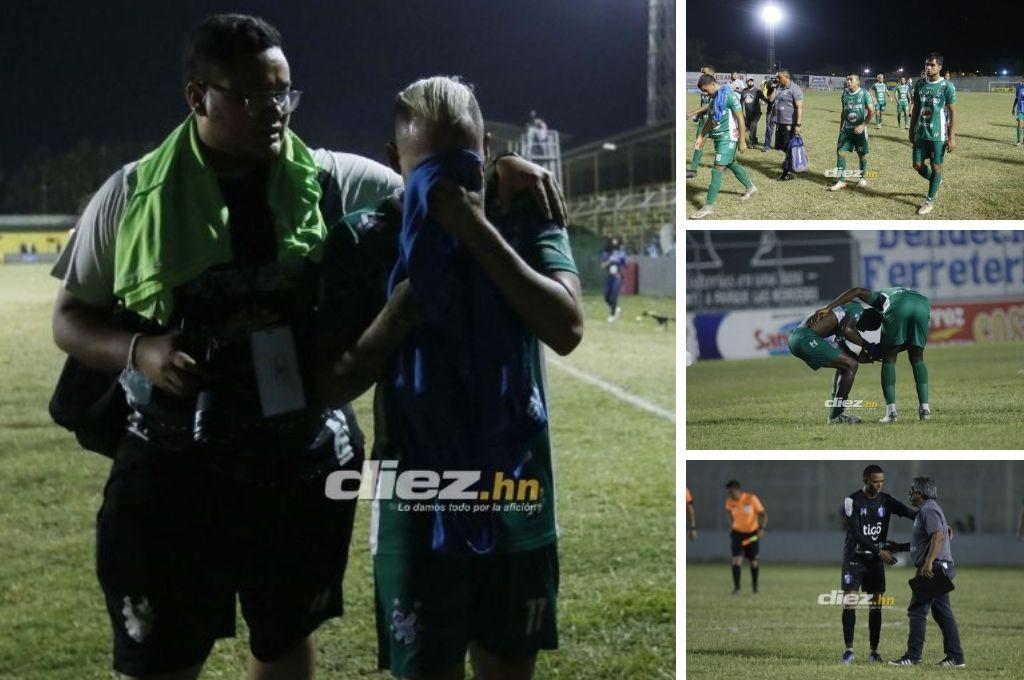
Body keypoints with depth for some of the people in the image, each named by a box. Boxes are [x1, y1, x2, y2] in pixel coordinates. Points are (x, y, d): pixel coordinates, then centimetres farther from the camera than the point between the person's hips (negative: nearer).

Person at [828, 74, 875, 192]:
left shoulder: (863, 94, -8)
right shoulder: (845, 95, 6)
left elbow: (871, 111, -9)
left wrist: (863, 125, -19)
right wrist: (840, 128, 15)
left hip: (859, 129, -4)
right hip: (846, 129, 4)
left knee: (862, 154, 7)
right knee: (840, 152, -5)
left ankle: (863, 177, 26)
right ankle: (841, 181, -3)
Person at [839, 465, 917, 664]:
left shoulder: (886, 501, 0)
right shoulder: (852, 501, -13)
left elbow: (910, 513, -10)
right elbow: (856, 534, -19)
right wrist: (879, 552, -23)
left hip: (876, 560, 4)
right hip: (854, 558, -4)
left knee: (876, 605, 1)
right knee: (849, 602, -8)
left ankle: (874, 651, 6)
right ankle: (849, 650, -2)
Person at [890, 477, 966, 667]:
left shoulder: (928, 510, -12)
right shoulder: (928, 509, 21)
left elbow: (938, 535, -26)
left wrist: (929, 562, -33)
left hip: (932, 569, -11)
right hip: (942, 569, 11)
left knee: (917, 611, -8)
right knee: (943, 614, 10)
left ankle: (913, 656, -8)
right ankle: (955, 657, 10)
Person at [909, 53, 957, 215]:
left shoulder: (947, 86, -10)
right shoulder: (919, 84, 5)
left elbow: (953, 112, -9)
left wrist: (952, 137, -12)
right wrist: (911, 131, 13)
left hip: (938, 135, -5)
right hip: (920, 133, 5)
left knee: (936, 166, 1)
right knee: (918, 165, 7)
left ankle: (930, 201, 13)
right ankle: (936, 182, 36)